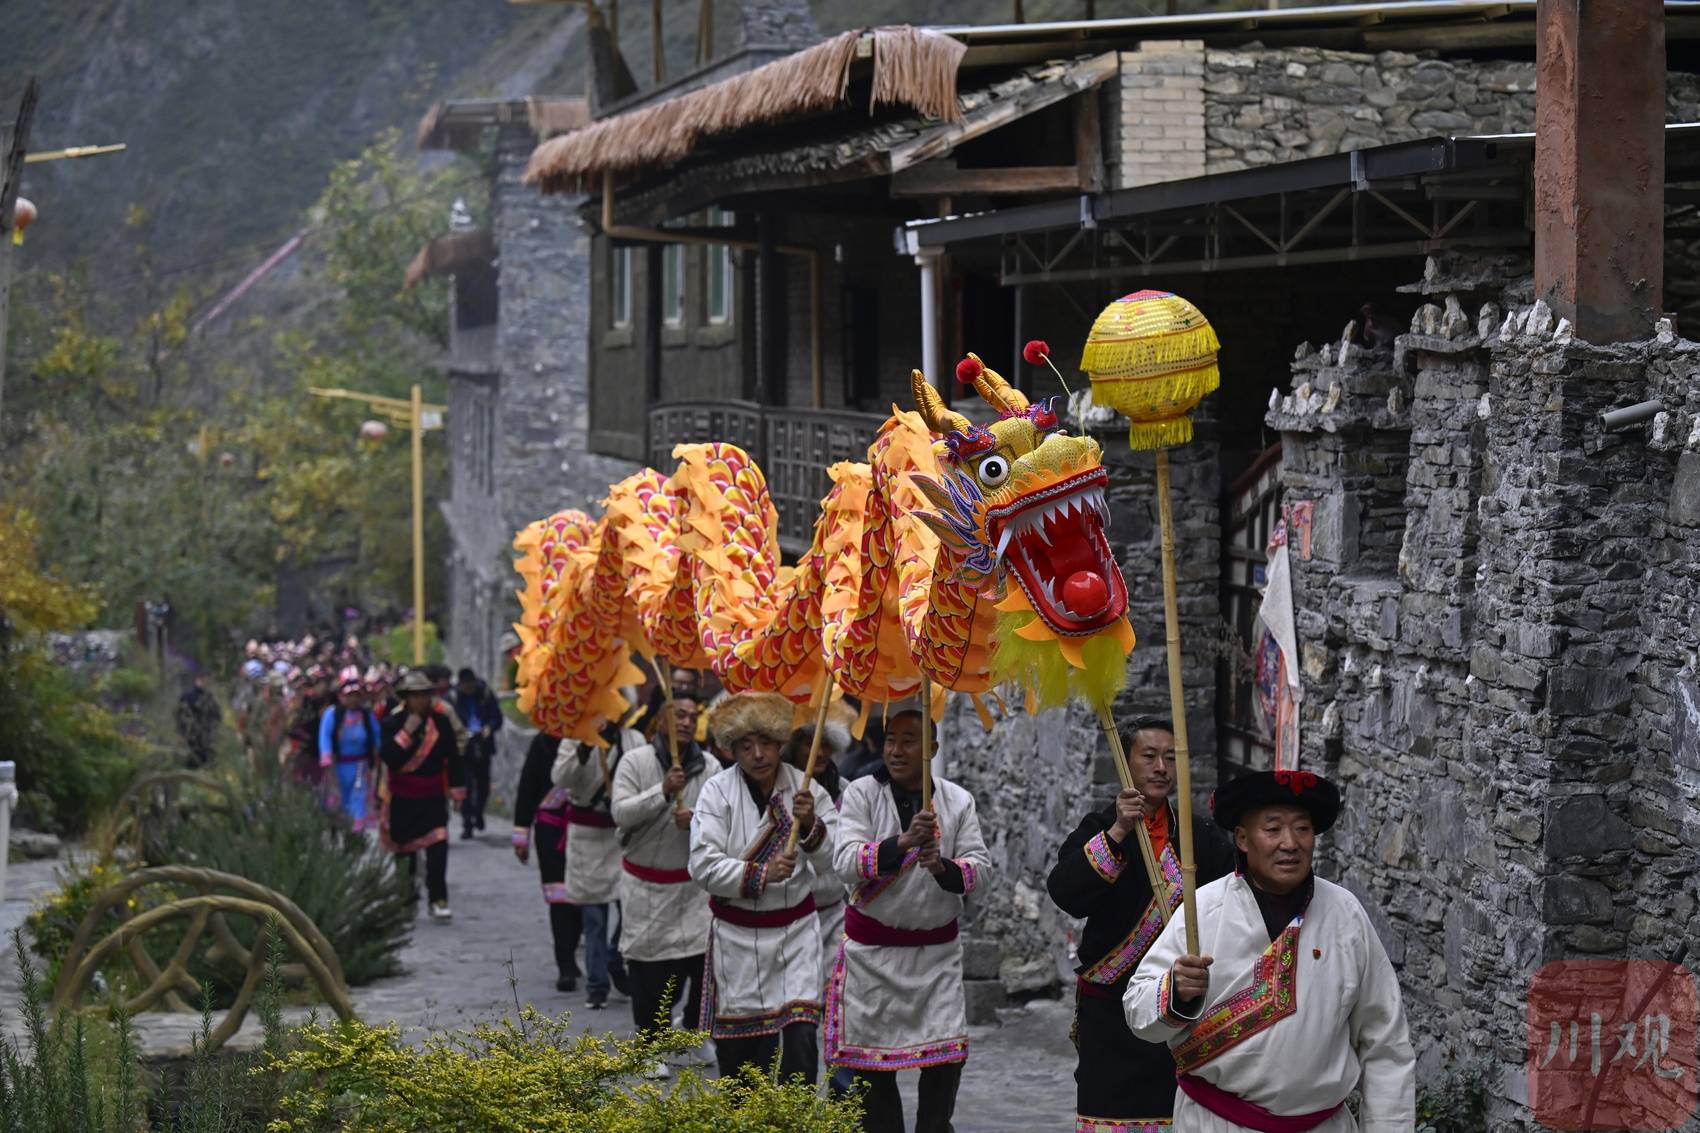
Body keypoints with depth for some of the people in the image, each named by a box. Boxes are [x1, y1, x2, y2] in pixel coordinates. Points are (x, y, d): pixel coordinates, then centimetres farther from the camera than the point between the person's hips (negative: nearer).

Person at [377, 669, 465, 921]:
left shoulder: (441, 721, 1)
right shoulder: (393, 724, -5)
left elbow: (453, 758, 9)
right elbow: (387, 758, -17)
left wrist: (457, 789, 8)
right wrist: (406, 733, -24)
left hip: (432, 797, 1)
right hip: (402, 799, -1)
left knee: (438, 848, -13)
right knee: (403, 849, 8)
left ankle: (438, 900, -8)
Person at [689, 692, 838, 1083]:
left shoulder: (807, 790, 0)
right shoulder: (717, 791, -4)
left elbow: (833, 863, -3)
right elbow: (703, 865, -12)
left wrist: (811, 825, -21)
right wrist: (760, 874, -22)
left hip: (795, 932, 0)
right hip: (736, 934, 0)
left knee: (800, 1036, -12)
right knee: (736, 1046, 5)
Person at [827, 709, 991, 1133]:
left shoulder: (958, 801, 2)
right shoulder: (861, 793, -4)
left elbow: (980, 867, -5)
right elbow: (845, 861, -17)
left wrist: (943, 867, -26)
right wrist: (902, 843, -31)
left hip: (937, 949, 1)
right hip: (872, 950, -1)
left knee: (946, 1057, -5)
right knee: (871, 1059, 3)